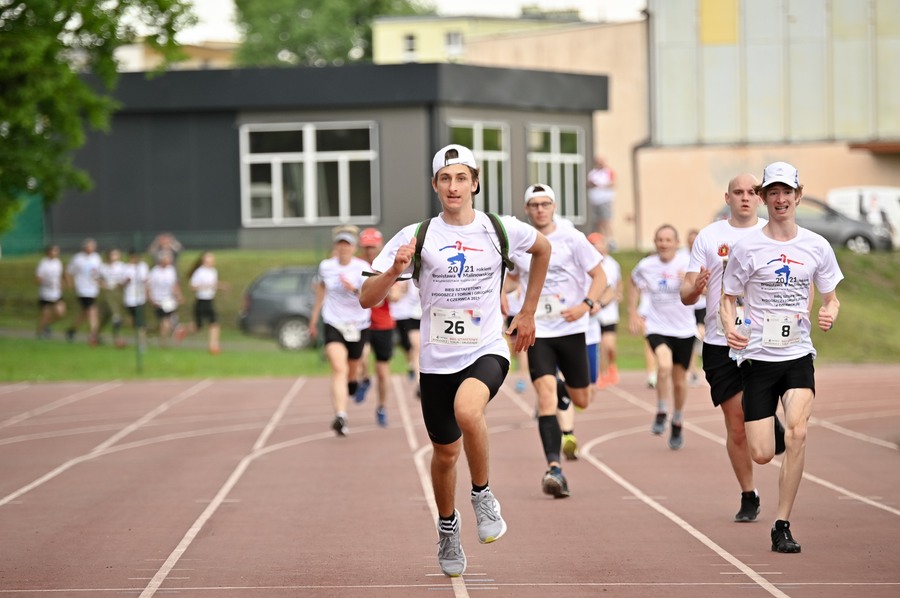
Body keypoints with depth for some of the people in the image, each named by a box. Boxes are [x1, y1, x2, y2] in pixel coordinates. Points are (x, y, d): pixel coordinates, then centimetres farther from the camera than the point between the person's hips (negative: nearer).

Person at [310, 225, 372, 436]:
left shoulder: (363, 268, -10)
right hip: (333, 324, 0)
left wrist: (354, 289, -41)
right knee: (339, 368, -20)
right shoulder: (326, 266, -1)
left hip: (358, 325, 0)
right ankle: (340, 416, -30)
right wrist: (314, 318, 24)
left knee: (352, 370, 18)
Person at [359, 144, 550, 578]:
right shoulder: (417, 236, -6)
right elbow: (367, 299, -8)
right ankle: (447, 526, 39)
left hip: (487, 350, -1)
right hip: (437, 359, 1)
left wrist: (527, 313, 18)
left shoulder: (499, 230, -3)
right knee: (445, 452, 11)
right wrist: (395, 270, -28)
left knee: (467, 409, -32)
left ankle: (482, 494, -8)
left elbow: (543, 249, 20)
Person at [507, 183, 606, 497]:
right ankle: (554, 467, -21)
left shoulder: (571, 238, -2)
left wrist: (586, 305, -17)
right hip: (537, 331, 0)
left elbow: (600, 276, 0)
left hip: (571, 329, 0)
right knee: (545, 393, -18)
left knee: (581, 399, 8)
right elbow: (512, 275, 24)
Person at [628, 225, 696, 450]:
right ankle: (661, 414, -7)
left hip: (684, 329, 1)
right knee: (664, 366, -28)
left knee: (679, 380, 10)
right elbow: (633, 281, 17)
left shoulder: (687, 262, -10)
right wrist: (632, 313, 14)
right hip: (657, 328, -1)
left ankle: (677, 424, 34)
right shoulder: (646, 266, -4)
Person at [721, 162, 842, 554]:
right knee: (761, 454, -7)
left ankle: (782, 525, -13)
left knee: (797, 432, -24)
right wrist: (730, 327, -15)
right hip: (757, 356, -1)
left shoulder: (816, 246, 5)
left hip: (798, 355, 1)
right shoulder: (746, 248, -1)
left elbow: (831, 298, 14)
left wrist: (828, 315, -9)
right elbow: (728, 298, 6)